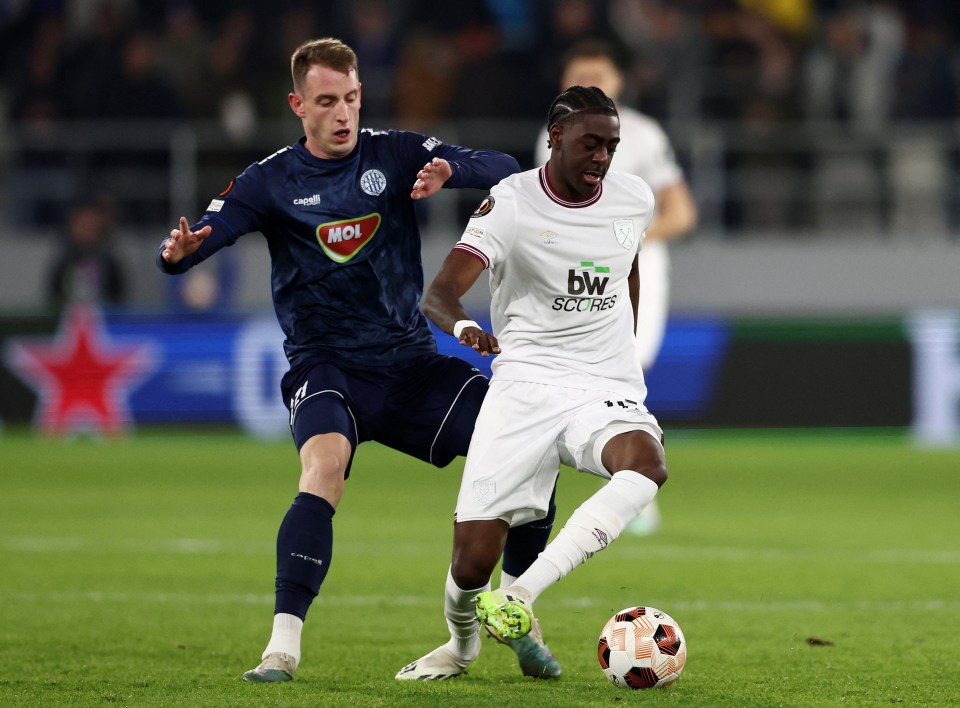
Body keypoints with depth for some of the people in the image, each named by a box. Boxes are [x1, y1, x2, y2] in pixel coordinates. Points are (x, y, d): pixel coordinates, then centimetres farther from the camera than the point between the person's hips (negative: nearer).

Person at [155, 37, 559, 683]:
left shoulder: (395, 155, 3)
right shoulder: (271, 182, -1)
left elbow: (505, 171, -5)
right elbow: (202, 236, -12)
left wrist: (451, 170, -27)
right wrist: (179, 250, -37)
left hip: (412, 360, 3)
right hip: (326, 366, -3)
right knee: (325, 465, -34)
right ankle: (283, 646, -34)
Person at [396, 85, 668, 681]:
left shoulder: (634, 199, 6)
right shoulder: (511, 203, -8)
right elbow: (440, 291, -18)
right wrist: (462, 325, -41)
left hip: (607, 390, 2)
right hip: (524, 384, -2)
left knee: (646, 464, -35)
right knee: (472, 561, -10)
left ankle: (523, 595, -34)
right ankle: (461, 645, 26)